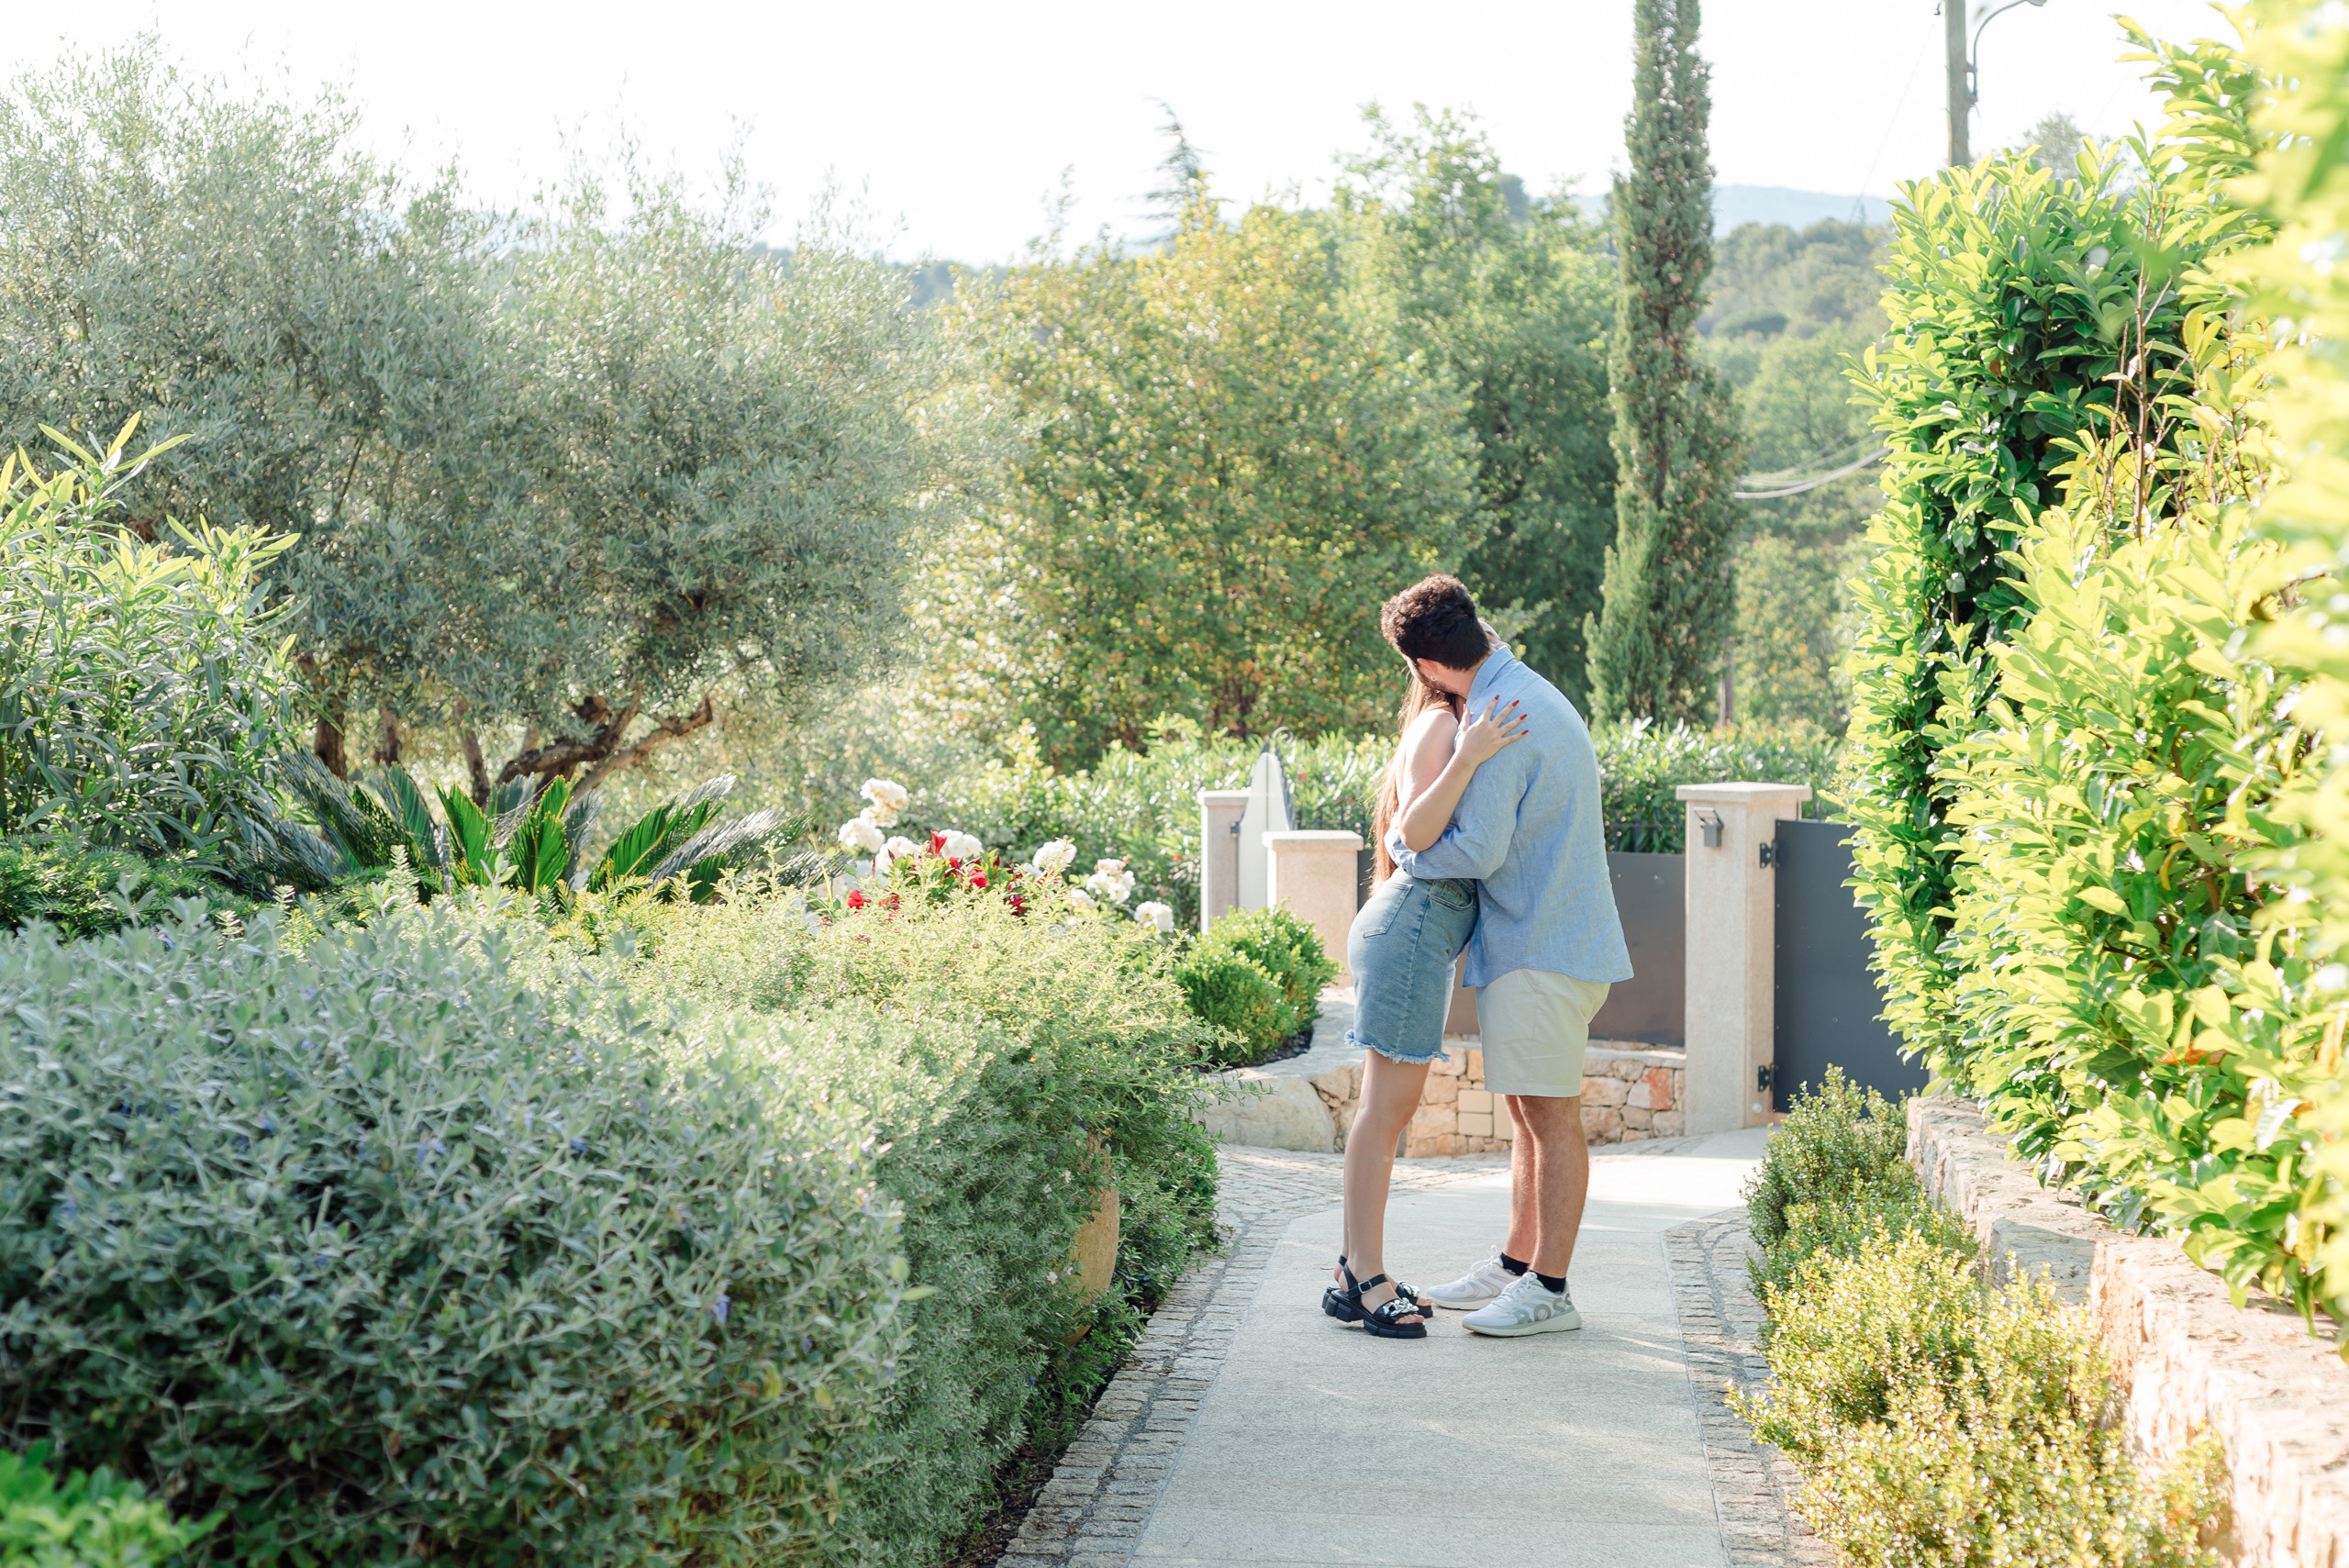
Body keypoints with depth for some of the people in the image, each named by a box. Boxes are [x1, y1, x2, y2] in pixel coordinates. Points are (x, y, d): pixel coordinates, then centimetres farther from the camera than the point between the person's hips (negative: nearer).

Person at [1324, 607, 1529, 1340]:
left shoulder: (1459, 728, 21)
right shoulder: (1440, 724, -9)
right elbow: (1416, 831, -20)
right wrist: (1468, 759, -29)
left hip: (1421, 930, 10)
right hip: (1414, 924, -10)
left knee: (1388, 1107, 10)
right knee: (1387, 1106, -8)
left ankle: (1356, 1269, 15)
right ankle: (1365, 1281, -5)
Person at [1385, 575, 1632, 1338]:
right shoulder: (1531, 691, 13)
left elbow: (1478, 850, -22)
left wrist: (1403, 847, -5)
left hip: (1542, 947, -10)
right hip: (1537, 939, 10)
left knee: (1550, 1115, -4)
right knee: (1528, 1112, 15)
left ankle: (1549, 1291, 3)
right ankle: (1513, 1267, 24)